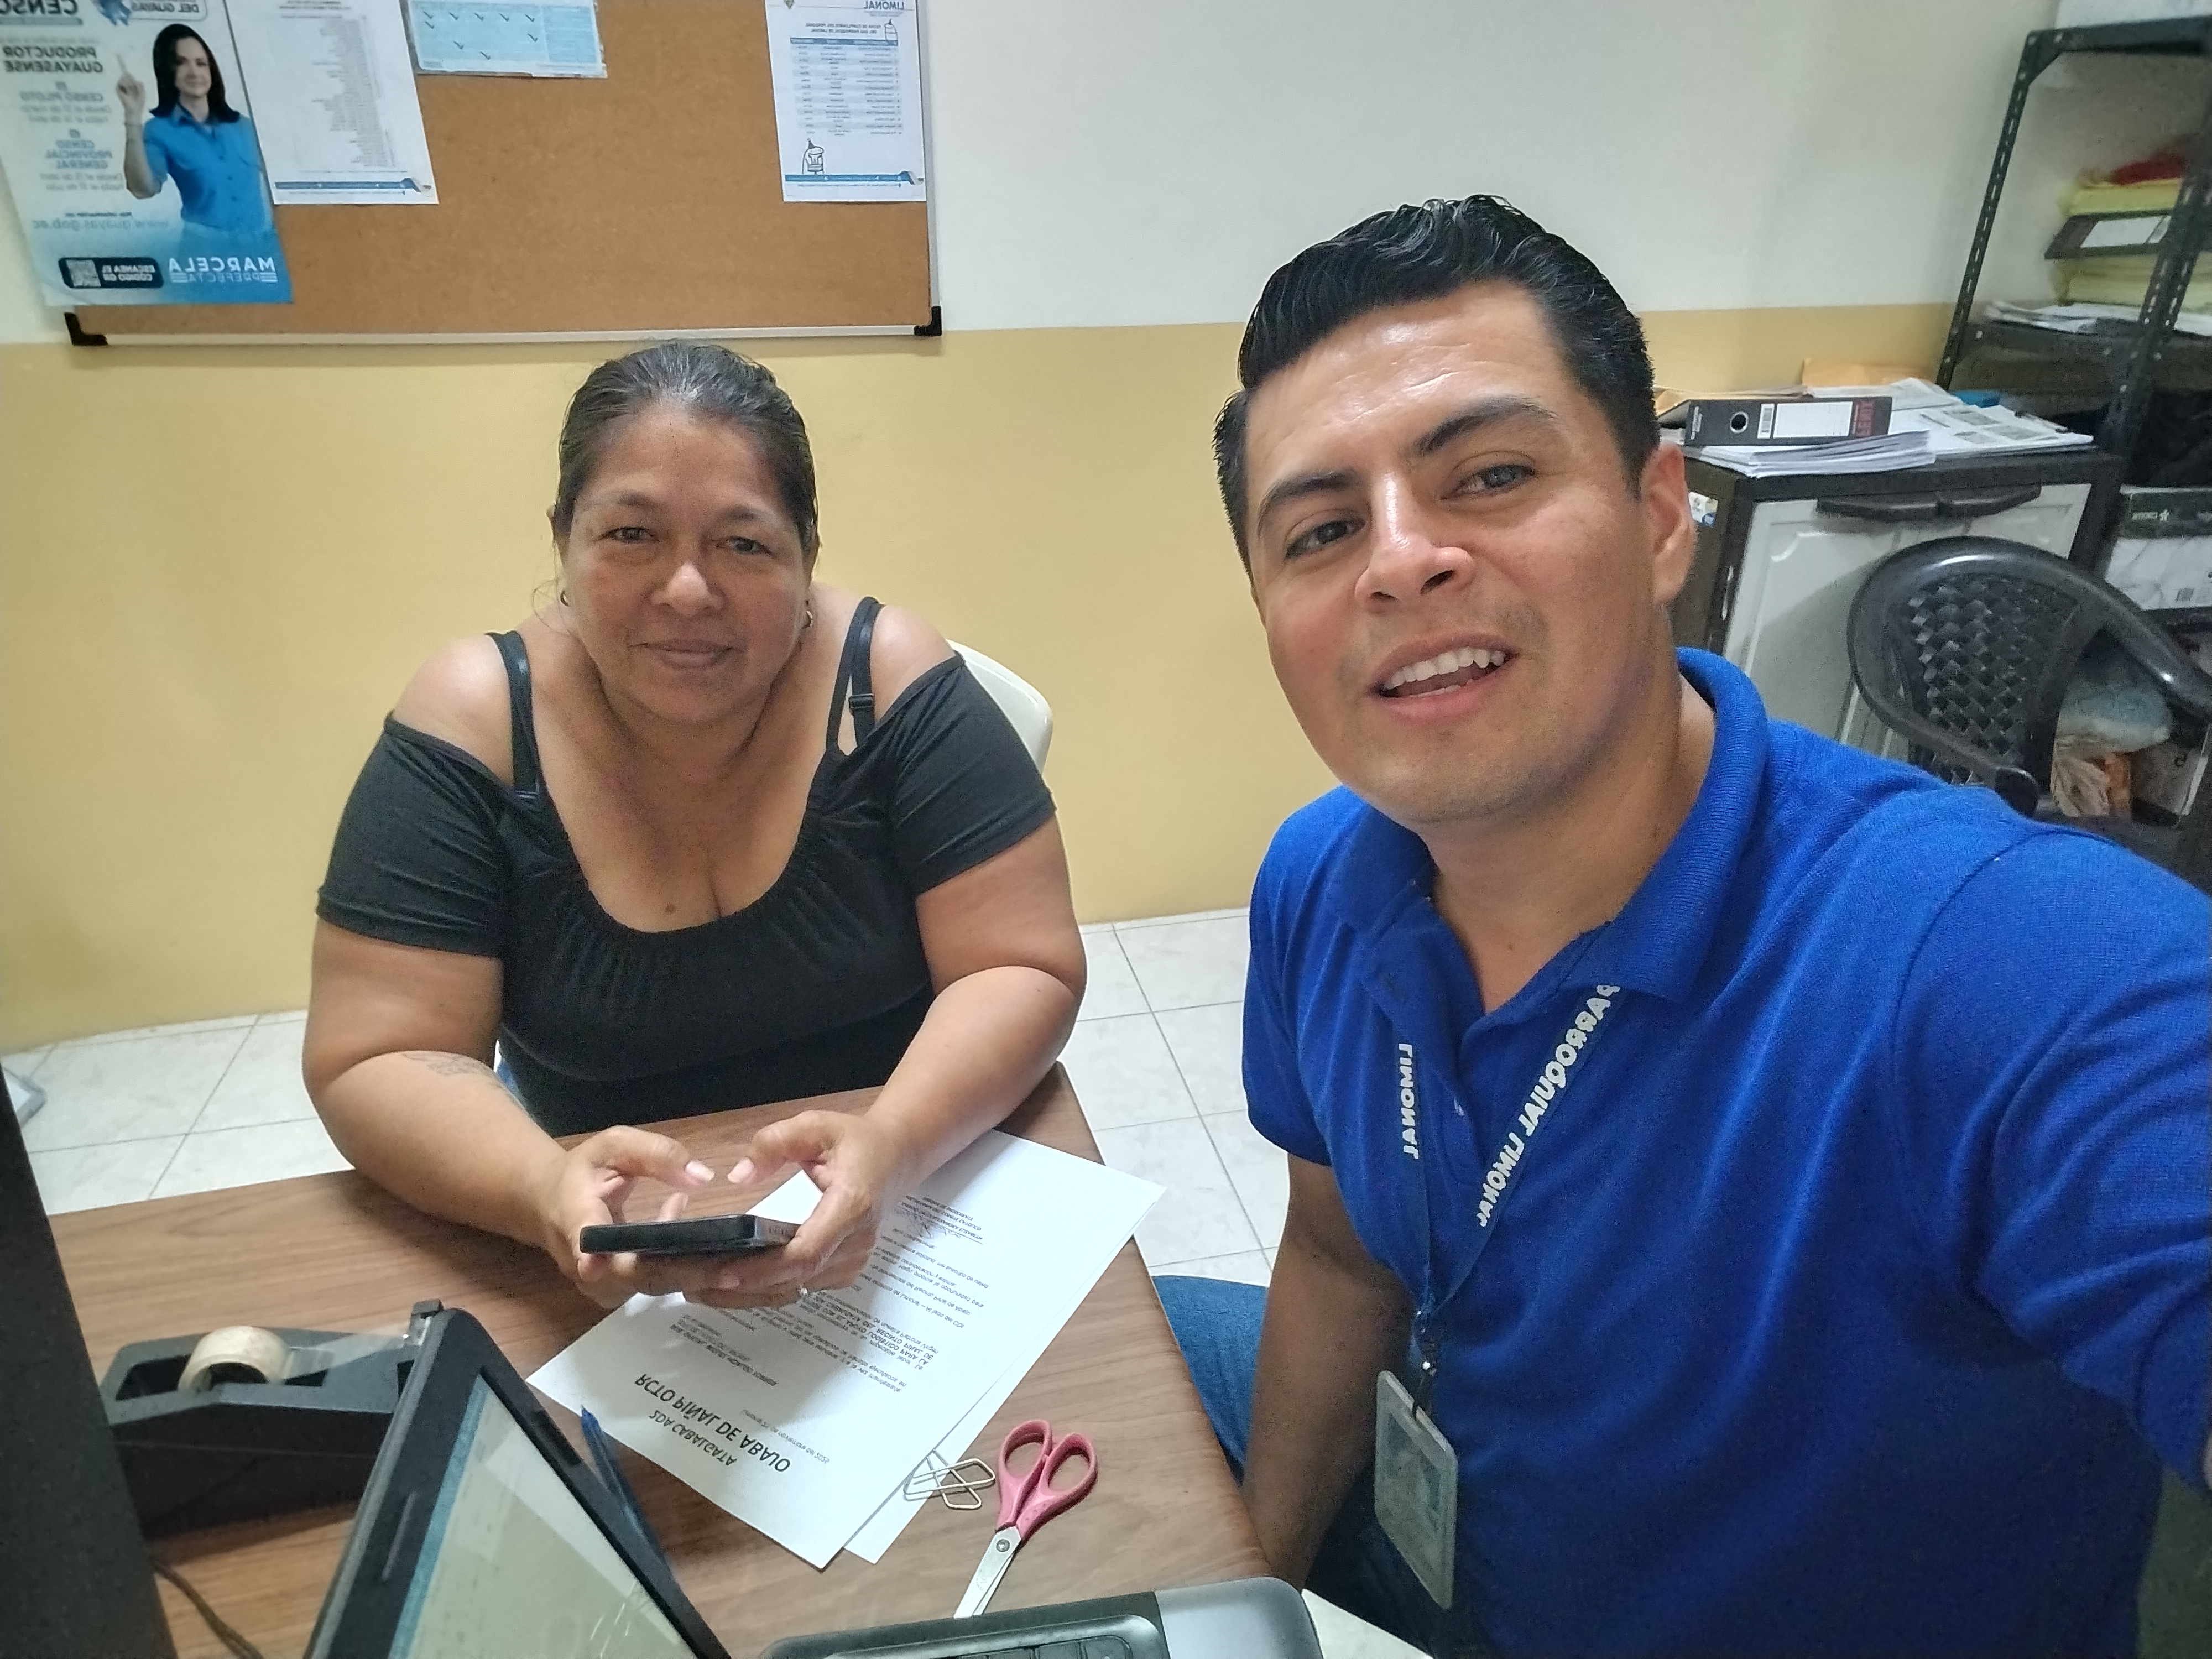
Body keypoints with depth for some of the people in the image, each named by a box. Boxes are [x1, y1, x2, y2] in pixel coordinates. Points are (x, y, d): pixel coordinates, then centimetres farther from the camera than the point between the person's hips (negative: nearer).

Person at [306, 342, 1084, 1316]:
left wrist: (889, 1147, -33)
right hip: (606, 1236, 2)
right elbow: (375, 1067, -10)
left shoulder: (889, 681, -15)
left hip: (912, 1201, -1)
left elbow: (1024, 972, -15)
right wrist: (545, 1191, -30)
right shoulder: (472, 727, -12)